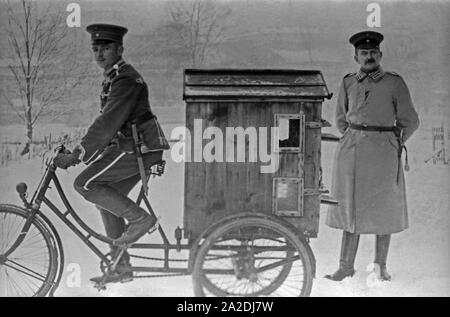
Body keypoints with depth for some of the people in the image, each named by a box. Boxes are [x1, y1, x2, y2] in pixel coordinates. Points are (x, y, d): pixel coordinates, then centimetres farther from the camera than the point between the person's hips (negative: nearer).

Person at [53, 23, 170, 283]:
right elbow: (106, 123, 22)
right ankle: (122, 267, 17)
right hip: (131, 147, 10)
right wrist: (80, 151, 19)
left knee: (85, 184, -13)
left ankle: (140, 219, -5)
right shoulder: (113, 77, 17)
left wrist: (76, 156, -25)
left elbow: (108, 123, -24)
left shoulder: (126, 79, -16)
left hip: (140, 148, -10)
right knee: (106, 199, 11)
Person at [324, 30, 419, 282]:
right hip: (351, 154, 2)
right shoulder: (348, 83, 6)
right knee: (351, 209, 5)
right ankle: (346, 267, 12)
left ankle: (381, 266, 20)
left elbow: (410, 121, 5)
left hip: (383, 155, -2)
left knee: (384, 210, 6)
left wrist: (391, 145, 12)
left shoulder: (394, 83, -2)